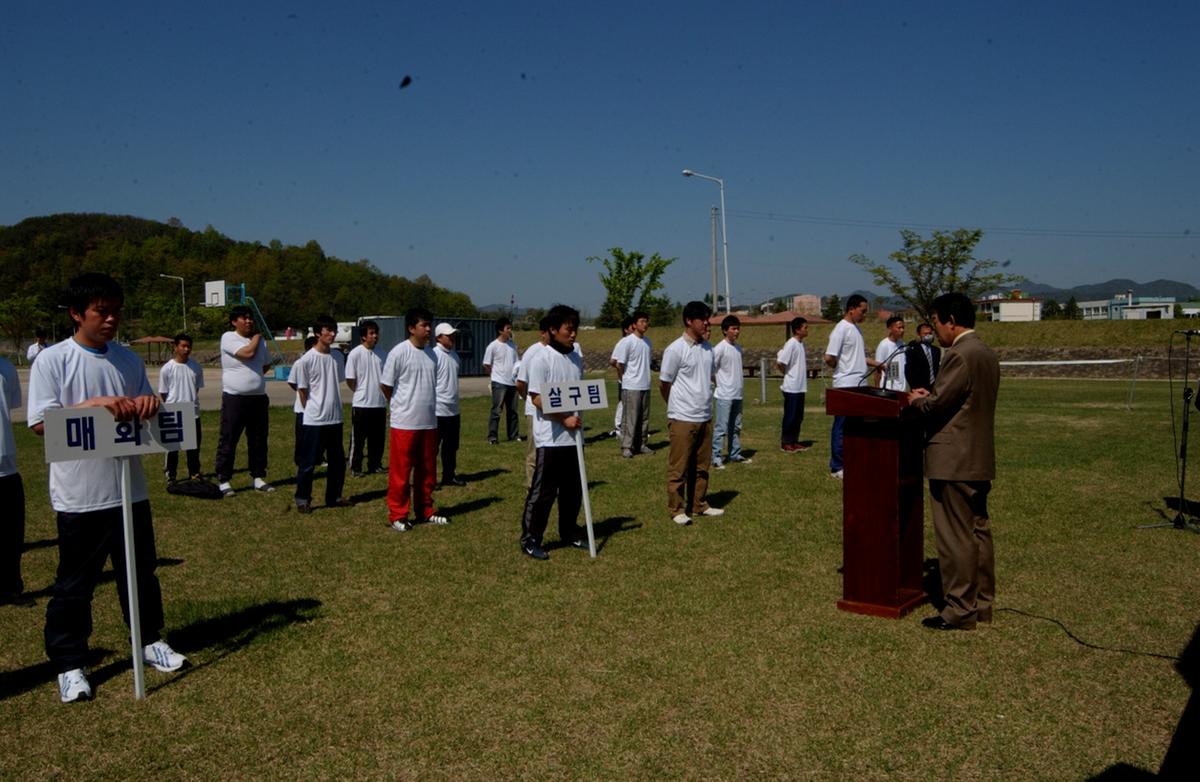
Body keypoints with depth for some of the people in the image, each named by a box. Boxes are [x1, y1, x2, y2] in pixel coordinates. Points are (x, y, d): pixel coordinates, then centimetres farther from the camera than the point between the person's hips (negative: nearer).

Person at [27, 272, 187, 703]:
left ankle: (150, 640, 33)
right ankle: (69, 665, 21)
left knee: (141, 571, 17)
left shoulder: (128, 359, 7)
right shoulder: (52, 361, -8)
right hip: (78, 495, -5)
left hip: (129, 490, 5)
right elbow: (40, 422, -14)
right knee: (75, 583, 7)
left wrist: (147, 404, -10)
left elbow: (149, 411, 13)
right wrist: (95, 404, -25)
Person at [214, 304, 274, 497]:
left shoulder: (259, 340, 12)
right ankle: (223, 480, 7)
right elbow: (248, 353, -21)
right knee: (228, 441, 0)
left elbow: (266, 365, 24)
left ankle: (258, 478, 21)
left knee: (258, 441, 11)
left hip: (259, 398, 6)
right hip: (235, 398, -6)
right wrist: (257, 335, -5)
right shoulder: (228, 337, -7)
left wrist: (252, 375, 9)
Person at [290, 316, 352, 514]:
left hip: (335, 419, 6)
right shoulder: (306, 360, -12)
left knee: (337, 461, 13)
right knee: (308, 462, 3)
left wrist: (332, 406, 11)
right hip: (314, 421, -6)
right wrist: (313, 410, -1)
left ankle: (334, 497, 25)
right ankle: (302, 499, 15)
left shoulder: (338, 356, 6)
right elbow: (301, 389, -6)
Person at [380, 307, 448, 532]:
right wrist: (401, 406, 5)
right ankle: (397, 515, 10)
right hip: (404, 423, -6)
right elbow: (385, 385, -6)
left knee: (427, 470, 13)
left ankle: (425, 511, 24)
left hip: (429, 422, 6)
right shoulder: (399, 352, -11)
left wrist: (429, 409, 13)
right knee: (400, 471, 0)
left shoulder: (431, 354, 9)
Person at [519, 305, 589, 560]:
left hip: (573, 435, 7)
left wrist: (579, 418, 5)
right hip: (550, 437, -7)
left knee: (573, 489, 15)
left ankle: (569, 532, 29)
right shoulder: (542, 358, -10)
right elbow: (537, 399, -14)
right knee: (543, 491, -2)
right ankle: (530, 539, 8)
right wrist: (564, 419, -17)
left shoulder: (576, 358, 11)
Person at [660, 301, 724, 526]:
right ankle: (676, 509, 11)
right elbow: (664, 385, -6)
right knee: (679, 467, 2)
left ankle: (700, 504, 26)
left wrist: (704, 405, 15)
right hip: (683, 419, -7)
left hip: (705, 417, 7)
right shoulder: (675, 349, -13)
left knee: (701, 466, 14)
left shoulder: (707, 348, 9)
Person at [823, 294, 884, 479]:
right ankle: (836, 468, 6)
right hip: (845, 387, -9)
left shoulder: (856, 329, 15)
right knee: (842, 428, -2)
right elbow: (829, 358, -18)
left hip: (859, 386, 9)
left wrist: (875, 363, 11)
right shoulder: (841, 329, -14)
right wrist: (843, 369, -1)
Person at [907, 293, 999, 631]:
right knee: (978, 531, 15)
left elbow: (937, 405, -20)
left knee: (955, 537, -2)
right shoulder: (986, 354, 13)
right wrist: (930, 396, 12)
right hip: (980, 459, 10)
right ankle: (981, 602, 25)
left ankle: (960, 610, 5)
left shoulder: (959, 355, -18)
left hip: (954, 461, -10)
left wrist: (916, 400, 0)